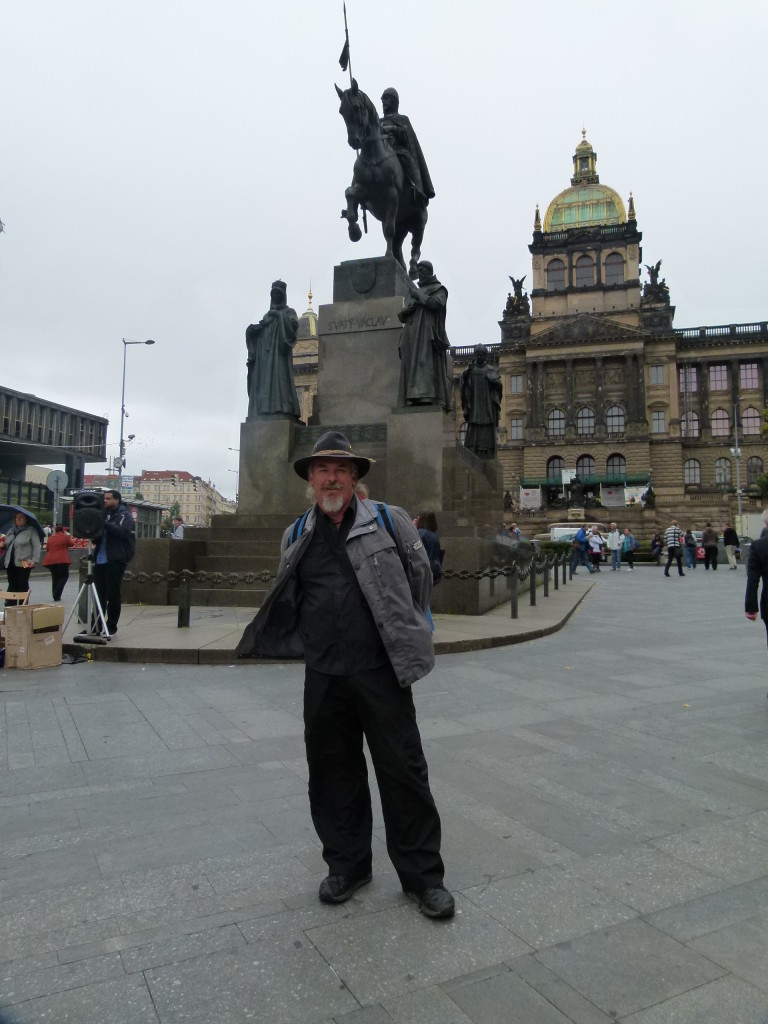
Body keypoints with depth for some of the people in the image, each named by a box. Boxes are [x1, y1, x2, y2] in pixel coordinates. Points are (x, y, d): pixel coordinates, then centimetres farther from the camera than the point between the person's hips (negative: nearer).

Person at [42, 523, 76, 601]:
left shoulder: (50, 538, 11)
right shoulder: (65, 537, -4)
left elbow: (47, 548, 19)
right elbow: (72, 544, 12)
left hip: (50, 560, 5)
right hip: (62, 560, -5)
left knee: (55, 577, 15)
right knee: (64, 576, 6)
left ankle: (55, 595, 15)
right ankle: (57, 595, -7)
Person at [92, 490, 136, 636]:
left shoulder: (125, 515, 0)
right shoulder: (104, 514, 21)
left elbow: (124, 531, -18)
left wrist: (105, 524, -26)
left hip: (115, 561, -6)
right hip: (100, 559, 7)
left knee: (113, 595, -2)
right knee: (99, 594, 9)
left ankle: (111, 627, 6)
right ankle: (96, 625, 16)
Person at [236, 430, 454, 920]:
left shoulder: (390, 522, 0)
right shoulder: (296, 536, 10)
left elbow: (421, 580, 9)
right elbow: (287, 601, 22)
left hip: (381, 671, -3)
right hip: (323, 677, 4)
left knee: (404, 771, 4)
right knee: (333, 773, 13)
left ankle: (423, 874, 21)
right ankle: (347, 865, 33)